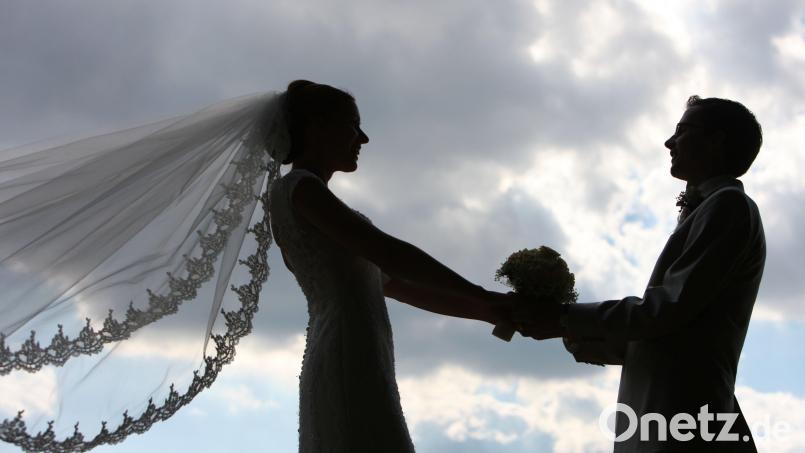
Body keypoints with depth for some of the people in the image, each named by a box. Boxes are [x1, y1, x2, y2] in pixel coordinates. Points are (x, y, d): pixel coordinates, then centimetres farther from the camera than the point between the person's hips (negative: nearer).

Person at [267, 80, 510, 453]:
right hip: (351, 374, -9)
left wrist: (493, 313, 22)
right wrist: (484, 297, -3)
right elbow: (385, 251, -9)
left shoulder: (316, 223, 30)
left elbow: (399, 288, 29)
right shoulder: (297, 186, 2)